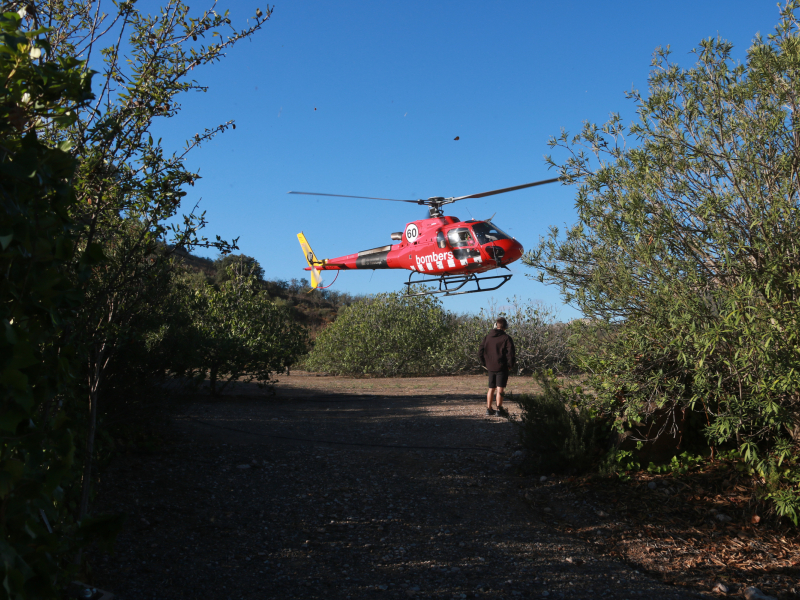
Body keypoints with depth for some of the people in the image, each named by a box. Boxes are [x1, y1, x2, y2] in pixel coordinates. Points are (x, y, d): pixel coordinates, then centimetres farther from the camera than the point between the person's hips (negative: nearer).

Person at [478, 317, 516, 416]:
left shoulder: (487, 337, 7)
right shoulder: (506, 338, -8)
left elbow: (480, 353, 9)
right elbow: (511, 354, -13)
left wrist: (485, 364, 16)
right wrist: (510, 365, 1)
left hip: (490, 367, 5)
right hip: (502, 367, -5)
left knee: (491, 388, 15)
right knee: (500, 388, -6)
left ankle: (489, 408, 20)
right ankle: (499, 408, -13)